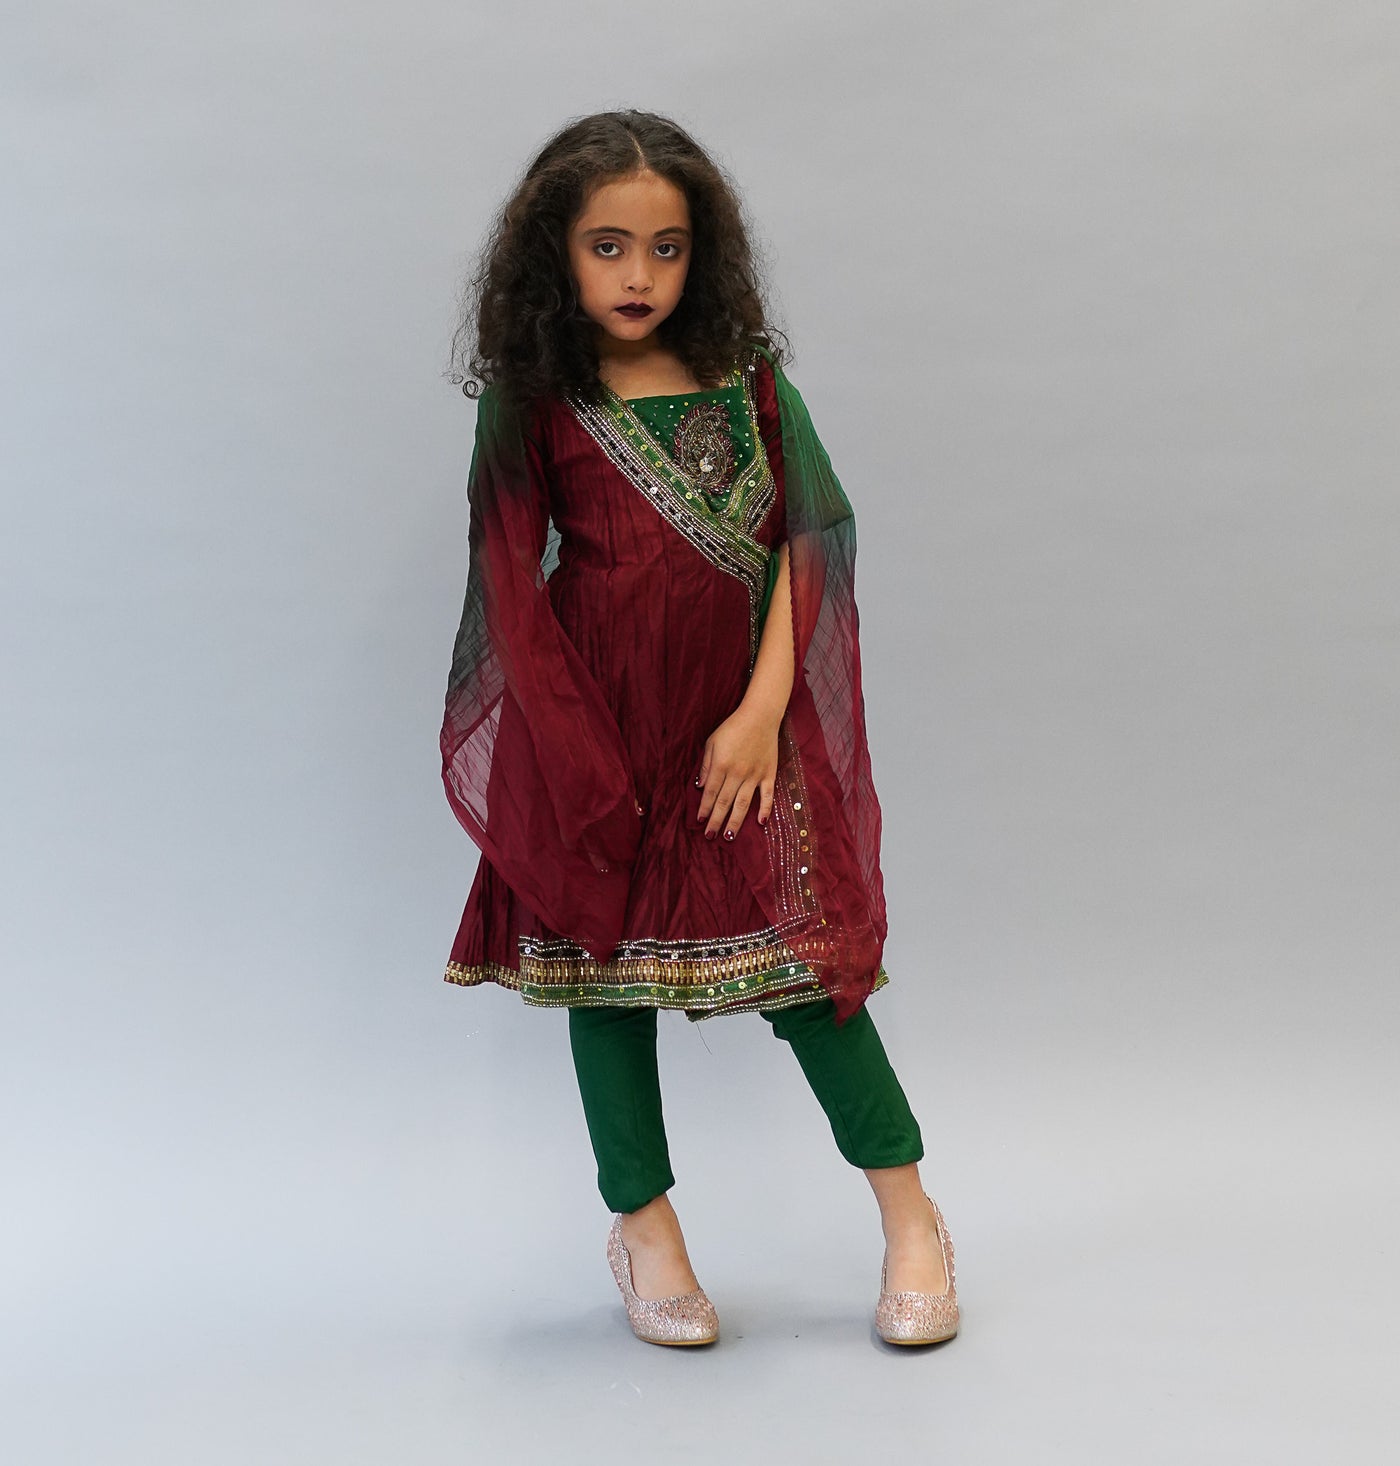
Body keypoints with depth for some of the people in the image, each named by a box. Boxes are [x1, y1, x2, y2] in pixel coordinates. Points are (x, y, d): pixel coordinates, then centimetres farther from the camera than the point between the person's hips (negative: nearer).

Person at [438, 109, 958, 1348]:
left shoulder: (748, 382, 2)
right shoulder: (534, 403, -3)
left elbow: (801, 547, -1)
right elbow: (513, 591, -4)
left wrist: (761, 711, -10)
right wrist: (581, 764, -8)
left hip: (739, 723, 1)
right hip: (598, 733, 0)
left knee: (800, 947, -2)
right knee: (606, 963, 9)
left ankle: (911, 1217, 15)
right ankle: (645, 1229, 27)